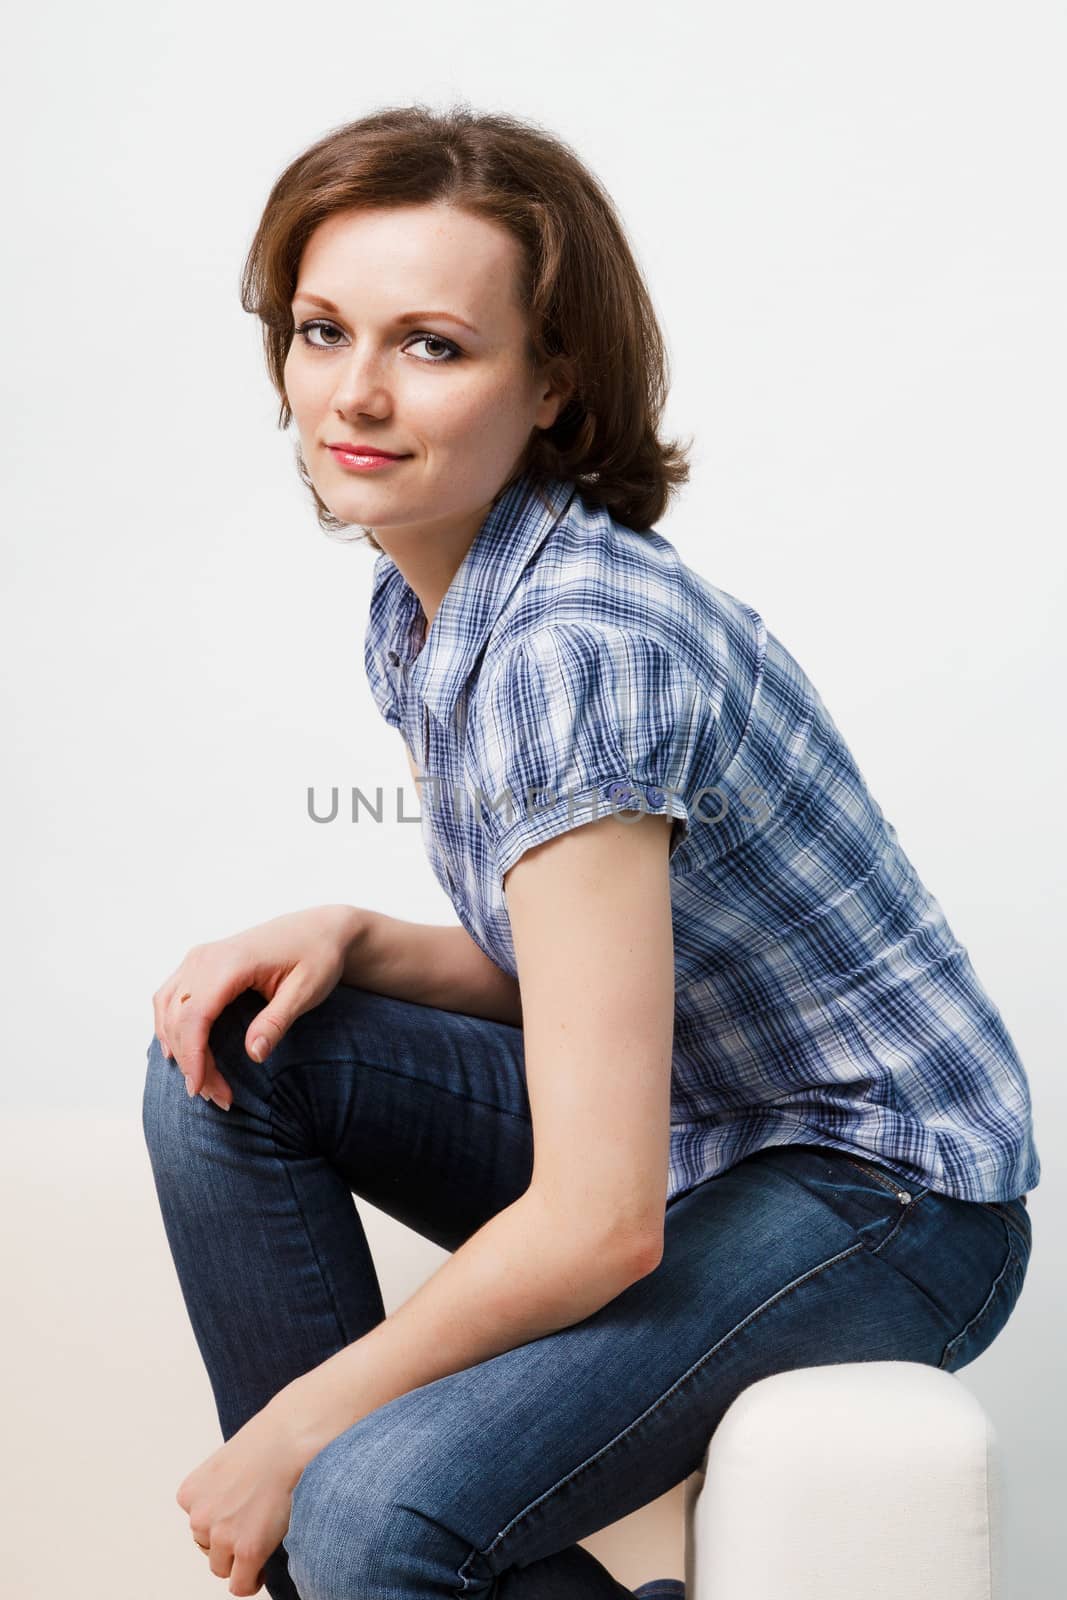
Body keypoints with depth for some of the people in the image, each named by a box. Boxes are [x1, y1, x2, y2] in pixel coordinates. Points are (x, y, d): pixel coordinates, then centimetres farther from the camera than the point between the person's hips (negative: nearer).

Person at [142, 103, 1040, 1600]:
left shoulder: (572, 647, -28)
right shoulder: (419, 605, 0)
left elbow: (600, 1223, -29)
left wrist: (294, 1431, -17)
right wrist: (347, 941, -8)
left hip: (882, 1196, -9)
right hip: (680, 1122, 9)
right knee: (227, 1064, -5)